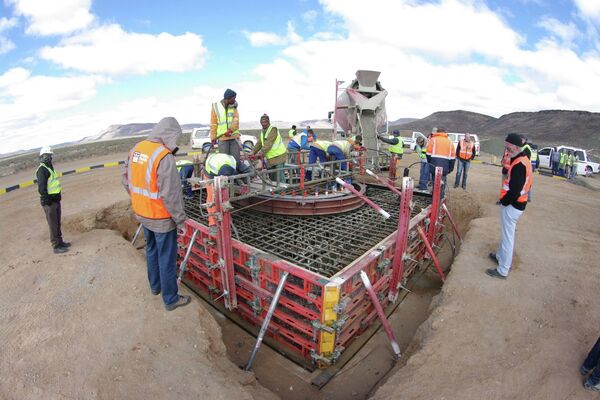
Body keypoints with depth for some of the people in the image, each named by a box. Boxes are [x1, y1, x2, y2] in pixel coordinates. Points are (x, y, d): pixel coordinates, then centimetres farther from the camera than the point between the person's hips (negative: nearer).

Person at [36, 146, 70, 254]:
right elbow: (41, 187, -20)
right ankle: (56, 246, 4)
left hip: (56, 199, 9)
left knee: (57, 223, 17)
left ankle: (60, 242, 28)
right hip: (49, 201, -9)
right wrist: (46, 200, -23)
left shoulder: (50, 167, 15)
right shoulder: (42, 169, -14)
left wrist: (58, 196, 21)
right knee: (53, 224, -3)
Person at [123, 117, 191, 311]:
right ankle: (171, 299, 23)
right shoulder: (164, 157, -25)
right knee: (167, 258, 7)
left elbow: (126, 180, 10)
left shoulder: (136, 149, 0)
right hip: (161, 217, -8)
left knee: (151, 250, 26)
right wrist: (180, 220, -16)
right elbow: (171, 195, -26)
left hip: (142, 213, 8)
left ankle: (155, 285, 46)